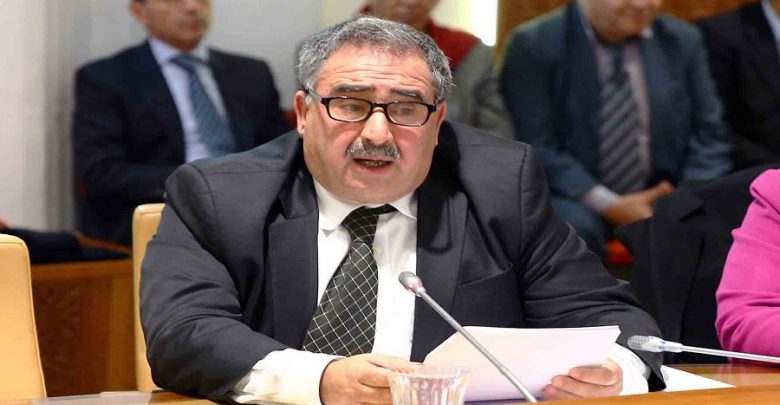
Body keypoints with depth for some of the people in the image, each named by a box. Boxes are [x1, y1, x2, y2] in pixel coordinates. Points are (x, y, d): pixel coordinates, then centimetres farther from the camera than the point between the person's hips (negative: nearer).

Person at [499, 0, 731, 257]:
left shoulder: (683, 40, 8)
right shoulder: (535, 45, -5)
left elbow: (708, 137, 7)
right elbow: (536, 148, -10)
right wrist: (608, 205, -21)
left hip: (666, 198, 3)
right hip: (578, 201, -3)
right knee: (571, 226, -36)